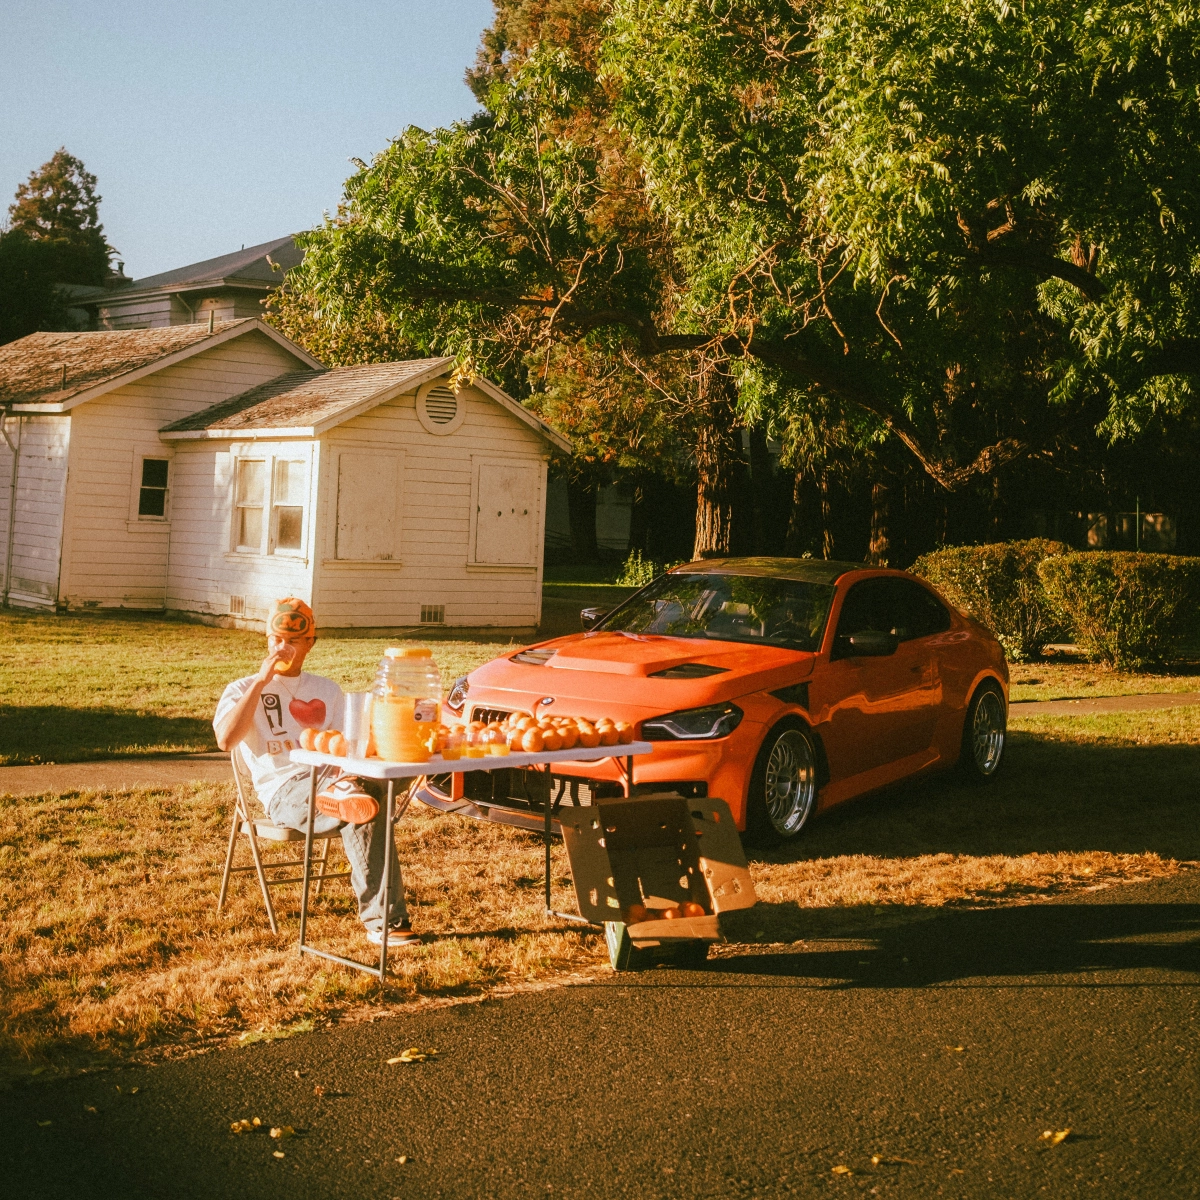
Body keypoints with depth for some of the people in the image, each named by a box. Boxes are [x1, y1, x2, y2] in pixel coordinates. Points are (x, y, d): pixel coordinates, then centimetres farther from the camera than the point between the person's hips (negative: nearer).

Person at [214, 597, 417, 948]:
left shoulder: (327, 690, 24)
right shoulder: (244, 690, 12)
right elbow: (225, 739, -9)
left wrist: (346, 774, -11)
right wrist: (260, 681, -8)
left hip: (329, 780, 5)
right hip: (284, 791, -5)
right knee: (365, 810, -34)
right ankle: (383, 919, -35)